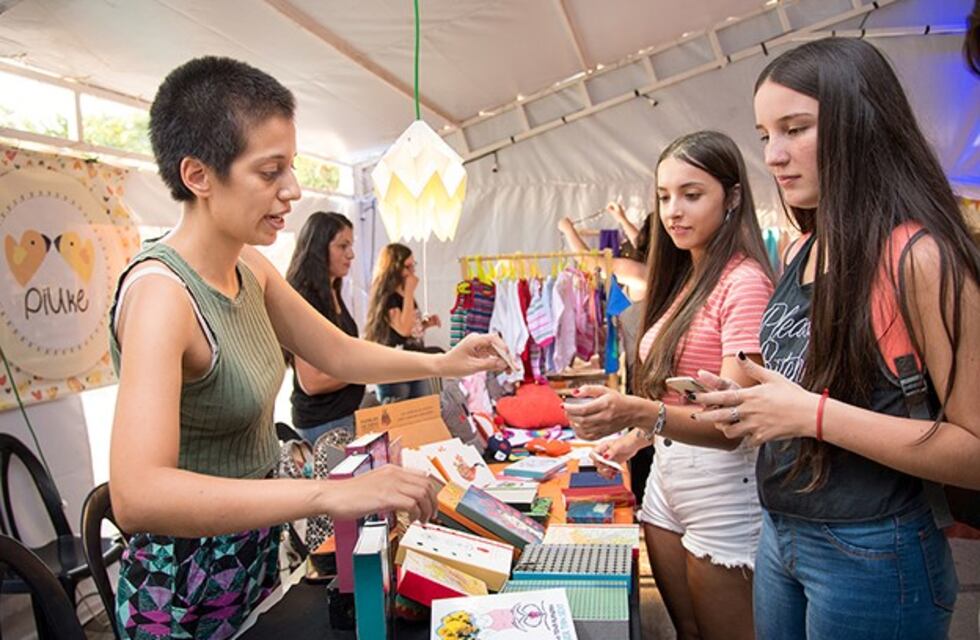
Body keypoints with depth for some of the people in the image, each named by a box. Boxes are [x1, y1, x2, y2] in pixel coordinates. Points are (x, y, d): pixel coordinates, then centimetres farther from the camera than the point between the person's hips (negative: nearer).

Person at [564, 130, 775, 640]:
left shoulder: (745, 280, -17)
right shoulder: (686, 279, 11)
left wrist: (642, 414, -40)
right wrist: (638, 437, 8)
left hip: (723, 484, -8)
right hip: (665, 473, 8)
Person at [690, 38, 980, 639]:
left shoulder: (920, 257, -19)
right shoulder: (804, 251, 4)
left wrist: (811, 414, -26)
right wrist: (745, 403, -3)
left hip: (872, 557, -6)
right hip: (780, 534, 7)